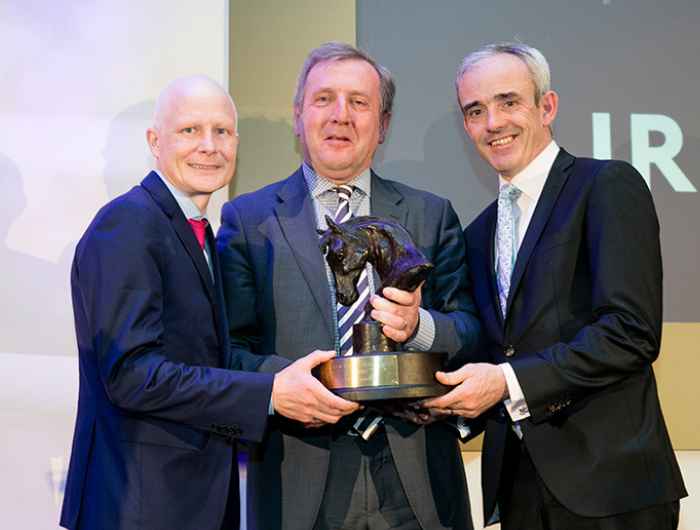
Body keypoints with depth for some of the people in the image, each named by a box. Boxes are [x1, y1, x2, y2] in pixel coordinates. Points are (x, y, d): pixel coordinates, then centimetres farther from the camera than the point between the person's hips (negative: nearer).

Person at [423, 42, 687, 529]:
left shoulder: (608, 186, -8)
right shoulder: (479, 233, 15)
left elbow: (632, 330, -17)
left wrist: (509, 382, -18)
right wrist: (457, 397, -3)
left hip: (607, 481, -6)